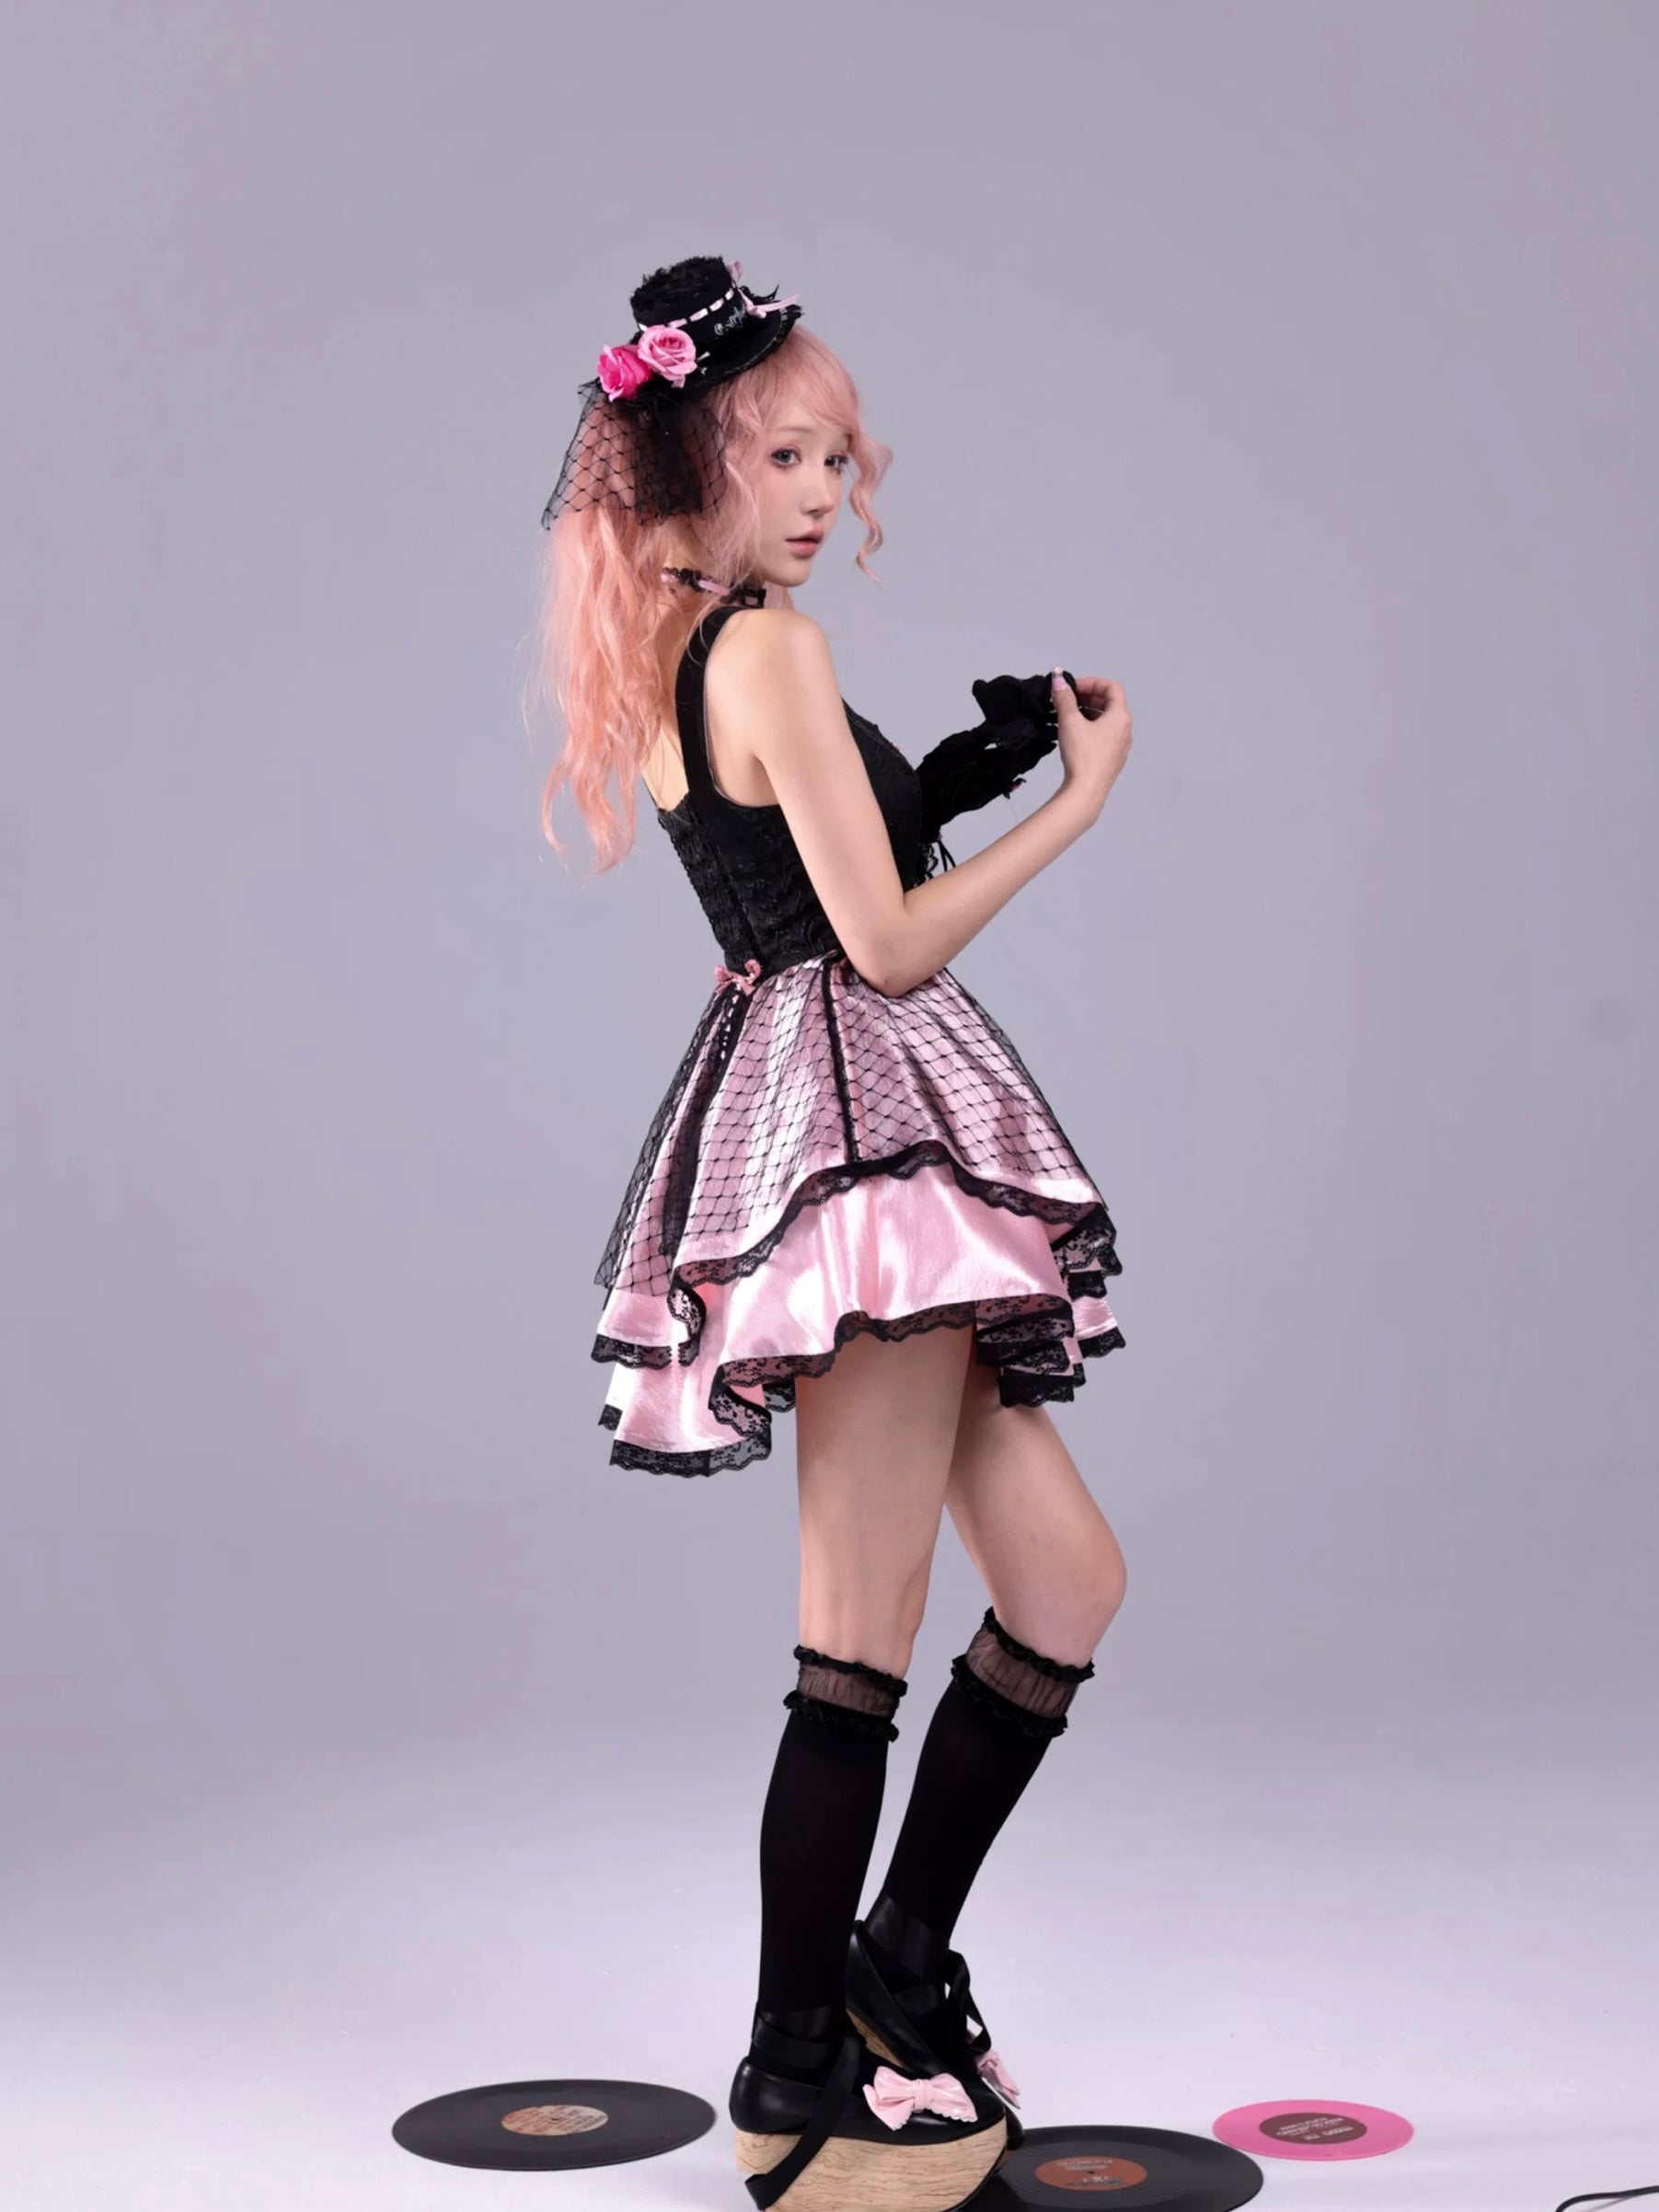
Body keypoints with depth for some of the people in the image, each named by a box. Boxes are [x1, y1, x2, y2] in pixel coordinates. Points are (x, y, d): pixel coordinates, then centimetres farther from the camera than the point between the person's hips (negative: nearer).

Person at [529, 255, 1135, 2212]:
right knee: (863, 1649, -2)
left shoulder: (668, 666, 17)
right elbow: (889, 946, -14)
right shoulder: (771, 651, -11)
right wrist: (1077, 799, -4)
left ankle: (895, 1964, 23)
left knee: (1066, 1577, 13)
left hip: (809, 1128, 10)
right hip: (860, 1120, -10)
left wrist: (972, 768, 17)